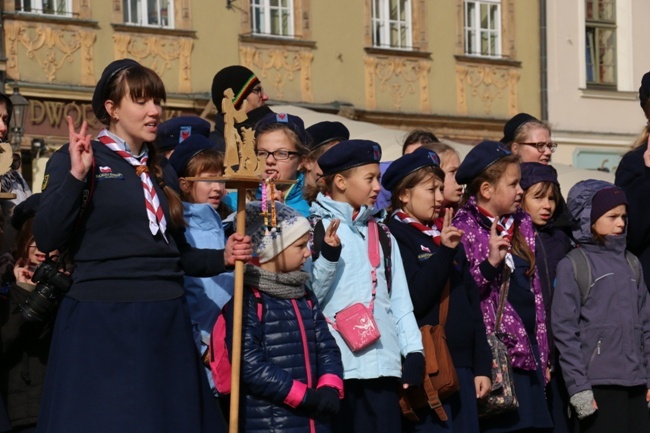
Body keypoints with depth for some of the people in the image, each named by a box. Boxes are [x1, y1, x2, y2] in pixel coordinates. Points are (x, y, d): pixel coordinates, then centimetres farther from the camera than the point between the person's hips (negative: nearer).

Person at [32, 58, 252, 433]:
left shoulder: (159, 170, 17)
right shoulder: (78, 160, -2)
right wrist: (76, 176, -20)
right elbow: (47, 239, -13)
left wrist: (222, 258, 6)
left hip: (167, 323, 6)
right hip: (101, 323, -6)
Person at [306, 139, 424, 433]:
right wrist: (327, 257, -23)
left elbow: (399, 299, 16)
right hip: (334, 365, -5)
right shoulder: (314, 230, 0)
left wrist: (413, 351, 6)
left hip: (382, 364, 5)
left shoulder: (382, 235, 19)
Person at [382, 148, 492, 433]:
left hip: (462, 367, 7)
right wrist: (444, 252, -22)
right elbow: (412, 300, -17)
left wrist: (482, 366, 12)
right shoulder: (394, 236, -4)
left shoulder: (447, 238, 18)